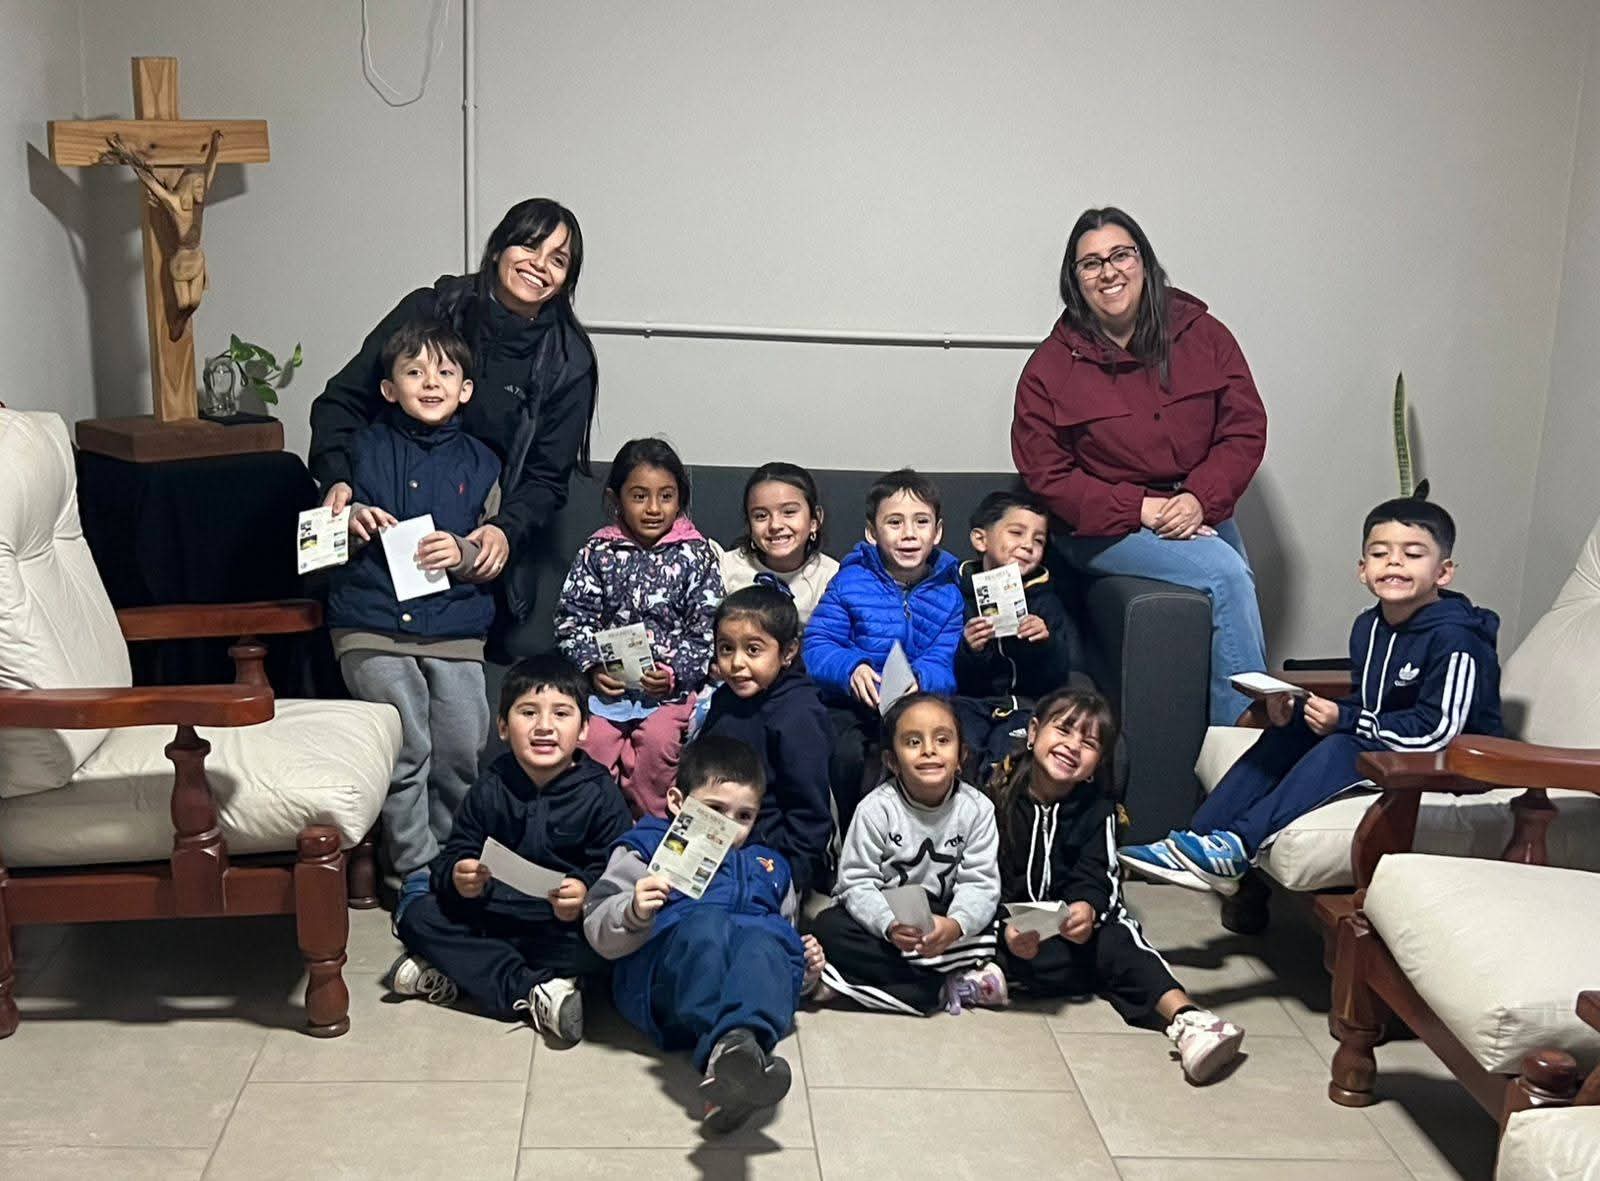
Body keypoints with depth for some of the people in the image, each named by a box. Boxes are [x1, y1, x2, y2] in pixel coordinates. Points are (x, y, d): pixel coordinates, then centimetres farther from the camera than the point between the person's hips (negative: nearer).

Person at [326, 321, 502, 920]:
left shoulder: (480, 463, 10)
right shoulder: (364, 448, 8)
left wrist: (464, 553, -11)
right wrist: (350, 523, -9)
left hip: (455, 628, 2)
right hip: (372, 625, -1)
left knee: (463, 752, -2)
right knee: (406, 748, -9)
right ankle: (416, 869, 7)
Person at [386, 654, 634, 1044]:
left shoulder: (600, 793, -8)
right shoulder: (490, 790, 0)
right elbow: (454, 854, -1)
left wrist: (586, 892, -35)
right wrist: (457, 876, -25)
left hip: (564, 922, -3)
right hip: (490, 914, 4)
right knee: (417, 917, -16)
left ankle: (454, 974, -23)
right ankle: (531, 992, -24)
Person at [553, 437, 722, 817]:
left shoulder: (696, 555, 2)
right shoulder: (598, 552, 6)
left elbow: (707, 629, 0)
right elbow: (573, 619, 7)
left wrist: (676, 673, -12)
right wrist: (593, 667, -8)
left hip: (673, 685, -2)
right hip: (608, 680, 2)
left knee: (658, 739, -23)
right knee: (593, 739, -19)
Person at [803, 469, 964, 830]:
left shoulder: (951, 591, 4)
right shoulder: (851, 580, 3)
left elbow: (945, 665, -7)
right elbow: (816, 646, -5)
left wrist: (916, 680, -31)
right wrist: (852, 668, -26)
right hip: (851, 705, 0)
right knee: (845, 755, -30)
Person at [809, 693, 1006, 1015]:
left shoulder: (976, 808, -10)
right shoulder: (877, 808, -13)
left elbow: (979, 882, -14)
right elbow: (857, 882, -15)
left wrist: (955, 925, -35)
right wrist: (890, 925, -34)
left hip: (943, 919, 1)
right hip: (884, 915, -1)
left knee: (993, 927, -26)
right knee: (828, 928, -28)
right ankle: (948, 988, -28)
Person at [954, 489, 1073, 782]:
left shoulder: (1045, 601, 12)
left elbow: (1057, 681, 4)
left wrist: (1046, 645, -15)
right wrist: (968, 651, -20)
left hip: (1021, 705, 1)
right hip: (966, 701, -1)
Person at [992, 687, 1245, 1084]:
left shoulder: (1097, 808, 2)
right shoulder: (996, 794, -8)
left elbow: (1094, 877, -8)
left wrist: (1086, 907, -33)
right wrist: (1005, 928, -29)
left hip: (1069, 918, 2)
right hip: (1006, 920, -2)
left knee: (1115, 940, -28)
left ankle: (1183, 1014, -42)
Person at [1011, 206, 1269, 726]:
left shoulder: (1203, 336, 4)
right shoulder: (1050, 367, -2)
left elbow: (1245, 429, 4)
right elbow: (1045, 476, -4)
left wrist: (1200, 498, -13)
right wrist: (1140, 508, -14)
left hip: (1201, 514, 4)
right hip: (1103, 528, -4)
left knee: (1235, 602, -23)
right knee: (1225, 574, -26)